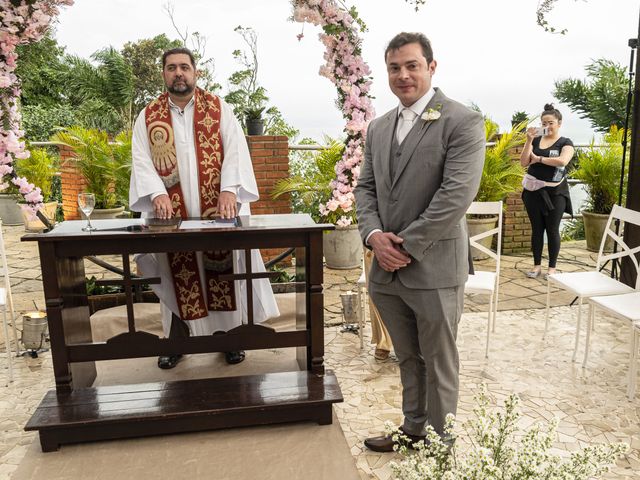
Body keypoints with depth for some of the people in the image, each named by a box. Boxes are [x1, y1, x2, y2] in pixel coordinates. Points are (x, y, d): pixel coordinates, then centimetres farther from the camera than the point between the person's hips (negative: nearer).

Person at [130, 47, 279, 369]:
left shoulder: (219, 108, 5)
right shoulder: (148, 116, 8)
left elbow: (235, 150, -5)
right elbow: (141, 160, 0)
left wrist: (229, 190, -20)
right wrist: (157, 194, -18)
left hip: (217, 209, 0)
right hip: (173, 213, 1)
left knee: (223, 272, 5)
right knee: (178, 277, 7)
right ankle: (176, 340, 23)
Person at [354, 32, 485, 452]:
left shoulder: (462, 122, -9)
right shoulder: (379, 128, 12)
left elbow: (456, 195, -17)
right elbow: (366, 188, 13)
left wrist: (406, 247, -16)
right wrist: (374, 234, -6)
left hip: (434, 269, -6)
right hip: (387, 269, 6)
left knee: (439, 365, 11)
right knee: (408, 359, 21)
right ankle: (413, 429, 39)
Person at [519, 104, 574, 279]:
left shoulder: (566, 143, -1)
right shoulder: (536, 140, 7)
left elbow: (563, 161, -21)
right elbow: (523, 163, -2)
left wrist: (538, 159, -12)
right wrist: (529, 141, -11)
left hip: (555, 192, -3)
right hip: (534, 191, 3)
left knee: (552, 230, 3)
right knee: (537, 229, 8)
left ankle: (552, 267, 14)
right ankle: (537, 265, 18)